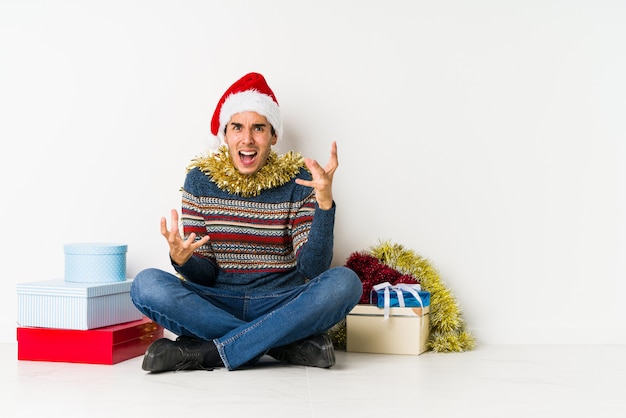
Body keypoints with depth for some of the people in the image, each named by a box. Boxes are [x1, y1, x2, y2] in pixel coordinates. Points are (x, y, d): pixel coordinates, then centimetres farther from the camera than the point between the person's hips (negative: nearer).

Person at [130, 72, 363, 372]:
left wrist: (325, 202, -22)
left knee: (344, 282, -28)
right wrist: (182, 260, -23)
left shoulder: (298, 181, -1)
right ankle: (287, 344, -23)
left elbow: (313, 268, -10)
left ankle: (204, 352, -25)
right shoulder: (200, 180, 2)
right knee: (146, 284, -25)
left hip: (281, 305, -1)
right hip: (217, 304, 1)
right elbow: (204, 274, 0)